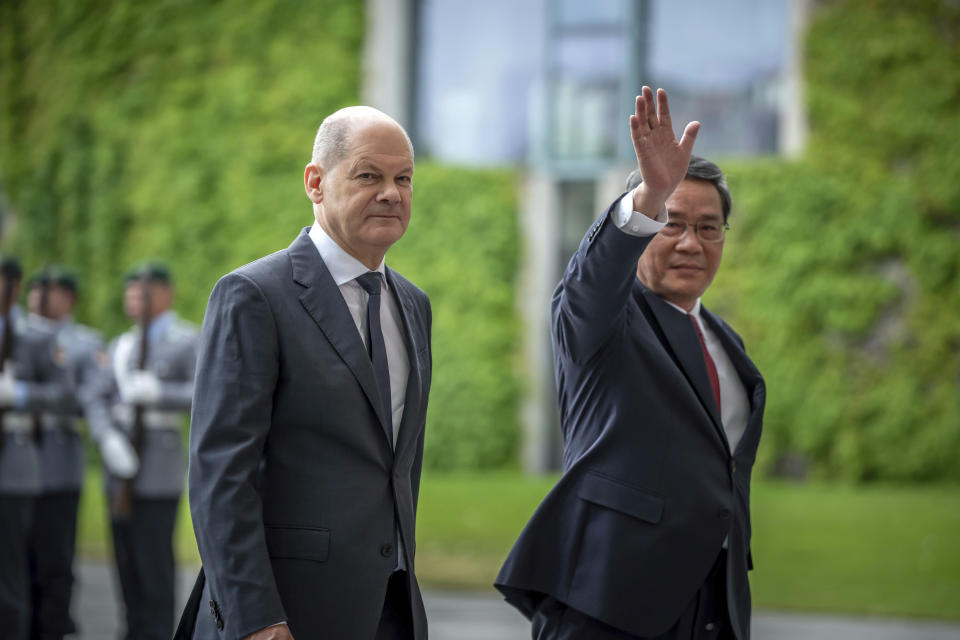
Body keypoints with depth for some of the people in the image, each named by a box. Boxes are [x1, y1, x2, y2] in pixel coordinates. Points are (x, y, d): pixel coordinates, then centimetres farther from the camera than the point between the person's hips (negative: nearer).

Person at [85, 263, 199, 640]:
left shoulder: (186, 341, -2)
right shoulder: (120, 347, 18)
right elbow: (98, 401, 10)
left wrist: (158, 392, -23)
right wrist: (109, 440, -8)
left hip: (159, 476, -6)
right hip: (122, 474, 6)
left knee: (154, 563, -8)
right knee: (127, 563, 9)